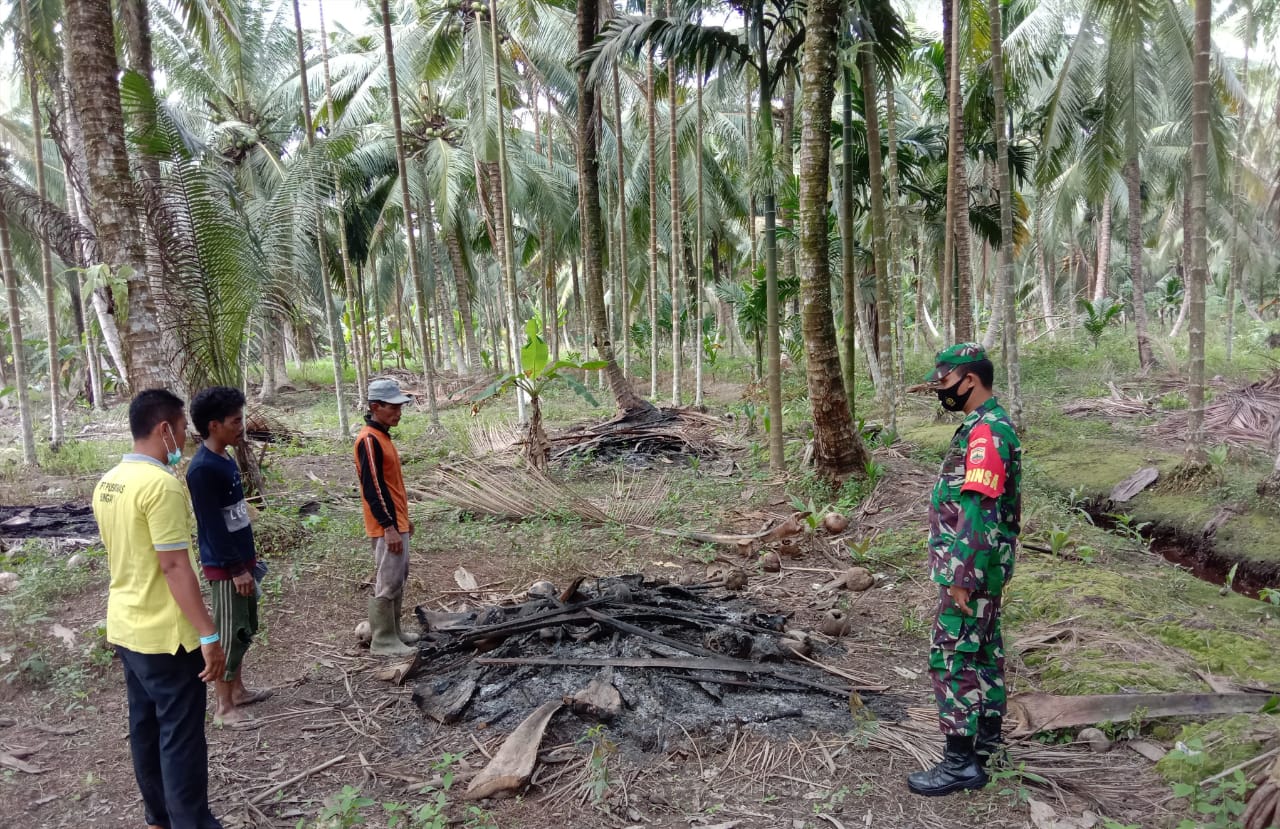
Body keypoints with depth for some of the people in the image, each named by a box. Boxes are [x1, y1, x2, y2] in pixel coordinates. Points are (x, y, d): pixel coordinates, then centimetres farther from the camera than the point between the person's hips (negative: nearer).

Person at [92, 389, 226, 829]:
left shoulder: (107, 483, 7)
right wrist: (208, 634, -21)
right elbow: (175, 566, -24)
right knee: (181, 736, 2)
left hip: (125, 627, 9)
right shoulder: (160, 484, -22)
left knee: (145, 726, 18)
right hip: (165, 634, -9)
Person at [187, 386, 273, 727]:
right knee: (229, 634, 0)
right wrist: (236, 568, -20)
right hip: (224, 566, -9)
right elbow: (212, 525, -22)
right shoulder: (202, 468, -21)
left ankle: (238, 690, 32)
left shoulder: (227, 459, 8)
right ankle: (224, 708, 12)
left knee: (246, 629, 18)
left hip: (241, 558, 9)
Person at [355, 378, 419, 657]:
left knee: (399, 578, 16)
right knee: (388, 582, -3)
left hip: (396, 521, 10)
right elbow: (372, 488, -22)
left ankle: (392, 631, 27)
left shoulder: (382, 435, 12)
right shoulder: (369, 440, -18)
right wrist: (389, 526, -23)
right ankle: (383, 641, 6)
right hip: (386, 526, -10)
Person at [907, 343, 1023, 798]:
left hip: (969, 571, -10)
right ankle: (987, 740, 31)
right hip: (982, 570, 10)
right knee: (983, 653, 18)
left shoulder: (985, 432, -21)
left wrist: (962, 580, -23)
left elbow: (979, 514, -26)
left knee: (952, 659, -3)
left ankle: (961, 761, 5)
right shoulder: (989, 426, 12)